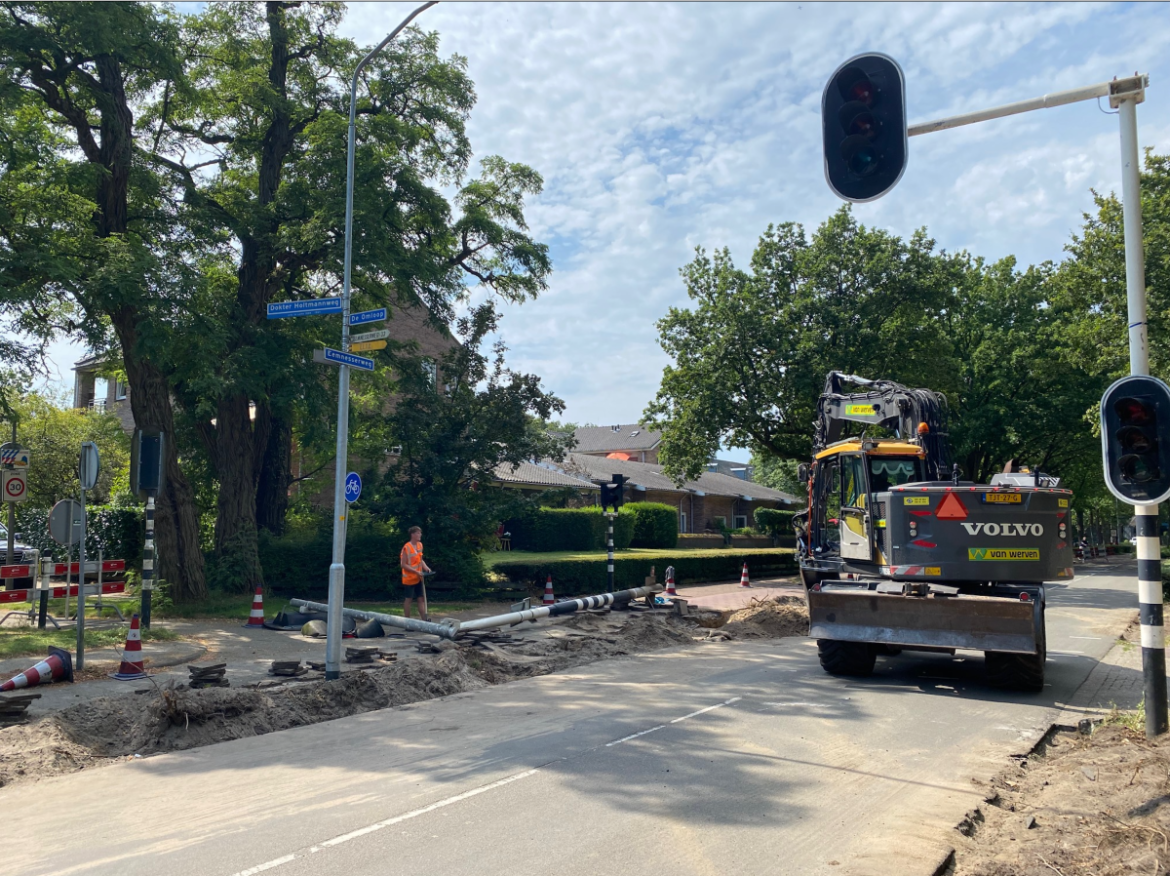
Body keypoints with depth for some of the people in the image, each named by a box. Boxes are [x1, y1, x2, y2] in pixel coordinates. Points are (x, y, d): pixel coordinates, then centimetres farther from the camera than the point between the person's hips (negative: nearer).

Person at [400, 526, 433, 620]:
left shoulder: (420, 545, 4)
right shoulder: (407, 547, -19)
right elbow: (403, 564, -18)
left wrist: (425, 567, -1)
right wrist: (416, 571, -22)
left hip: (418, 578, 7)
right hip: (409, 578, -7)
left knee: (421, 598, 7)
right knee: (409, 599, 2)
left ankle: (424, 619, 10)